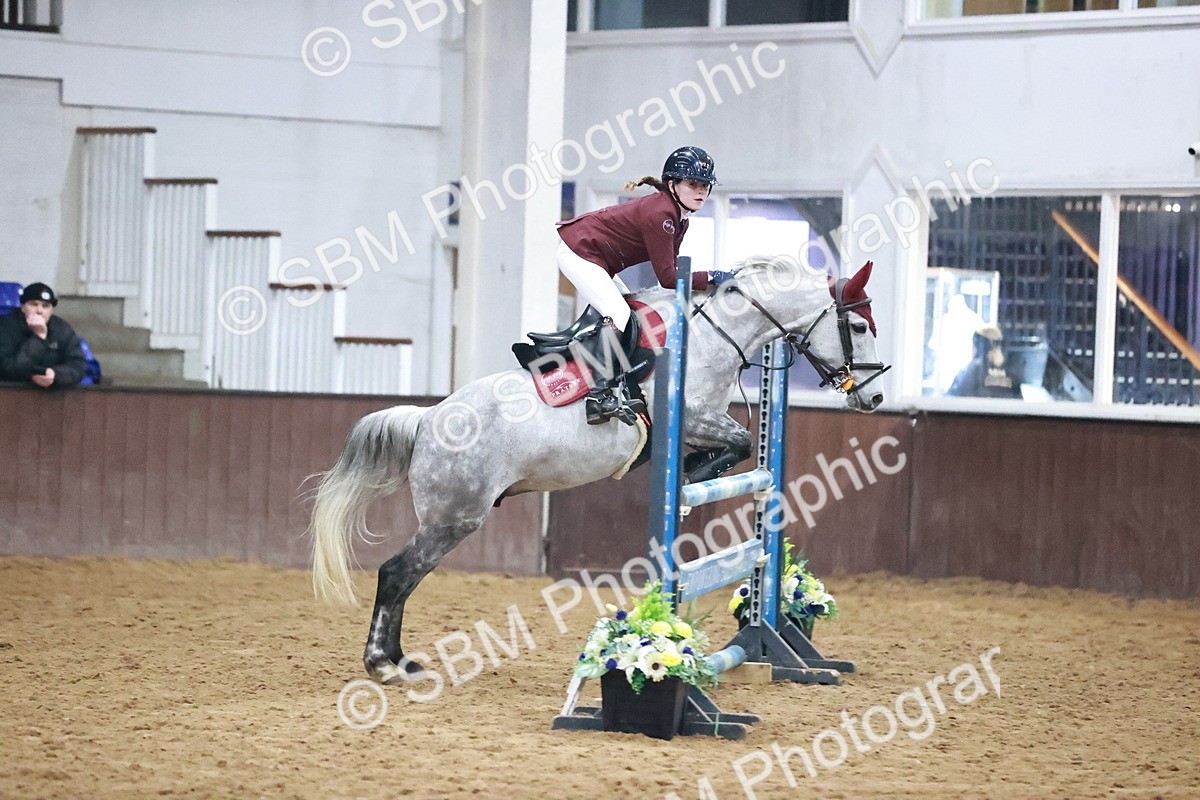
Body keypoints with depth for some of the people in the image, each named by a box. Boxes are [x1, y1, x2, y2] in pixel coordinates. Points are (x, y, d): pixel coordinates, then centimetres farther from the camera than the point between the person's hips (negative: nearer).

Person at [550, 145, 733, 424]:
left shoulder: (679, 220, 7)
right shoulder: (660, 213, -24)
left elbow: (670, 269, 8)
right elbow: (667, 278, -24)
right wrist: (711, 278, -19)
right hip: (578, 252, -11)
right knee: (617, 314, -21)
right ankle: (601, 394, -25)